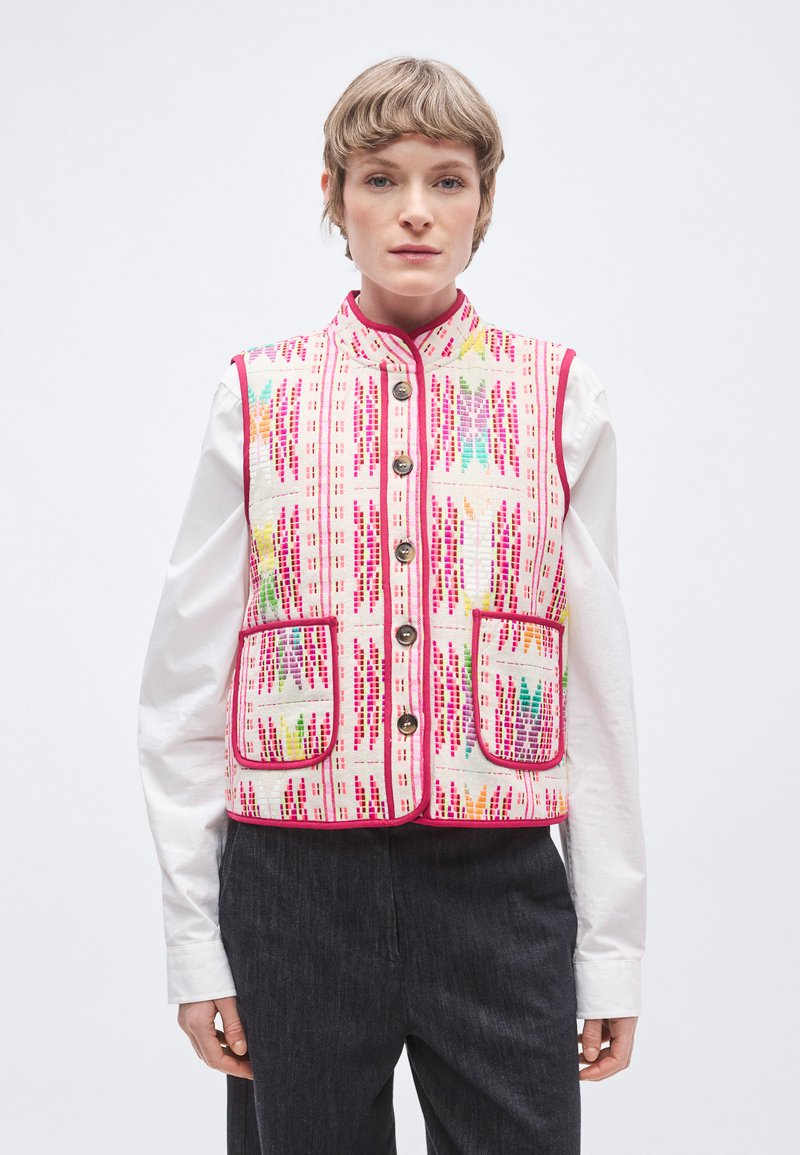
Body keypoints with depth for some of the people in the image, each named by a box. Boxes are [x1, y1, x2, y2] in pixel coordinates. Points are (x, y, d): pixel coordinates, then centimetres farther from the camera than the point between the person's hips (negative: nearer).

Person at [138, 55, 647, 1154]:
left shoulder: (561, 396, 3)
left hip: (501, 892, 0)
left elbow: (599, 684, 4)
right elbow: (183, 690, 5)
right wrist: (194, 936, 2)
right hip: (294, 886, 0)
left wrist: (612, 945, 2)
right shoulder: (256, 398, 2)